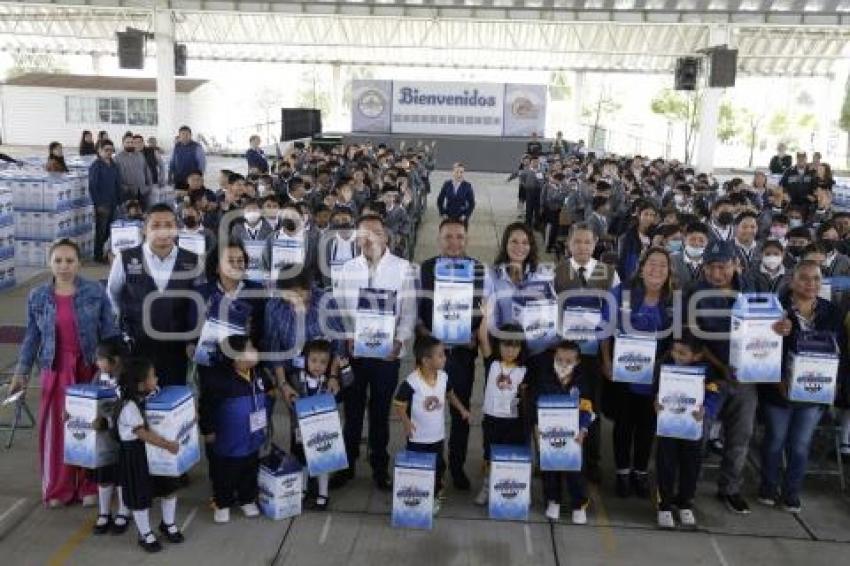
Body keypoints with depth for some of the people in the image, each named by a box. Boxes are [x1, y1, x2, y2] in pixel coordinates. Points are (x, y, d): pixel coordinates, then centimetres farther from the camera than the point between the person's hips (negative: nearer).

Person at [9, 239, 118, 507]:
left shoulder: (95, 291, -6)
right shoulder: (38, 296, 1)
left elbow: (109, 331, -2)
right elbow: (31, 337, 8)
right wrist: (21, 372, 7)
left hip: (90, 369, -1)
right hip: (55, 370, 2)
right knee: (56, 428, 6)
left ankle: (89, 486, 23)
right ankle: (58, 488, 24)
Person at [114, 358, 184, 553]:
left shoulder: (151, 394, -4)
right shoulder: (129, 406, -27)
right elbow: (143, 434, -30)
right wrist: (167, 445, -31)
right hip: (135, 454, -7)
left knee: (169, 486, 16)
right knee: (140, 496, 9)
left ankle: (168, 524, 39)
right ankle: (145, 535, 29)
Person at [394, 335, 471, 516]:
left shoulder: (444, 377, -6)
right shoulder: (411, 382, -24)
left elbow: (450, 394, 14)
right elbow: (399, 405, -17)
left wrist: (462, 409, 6)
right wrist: (406, 423, -30)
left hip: (438, 436, 5)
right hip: (417, 438, -5)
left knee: (438, 467, 18)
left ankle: (435, 497, 39)